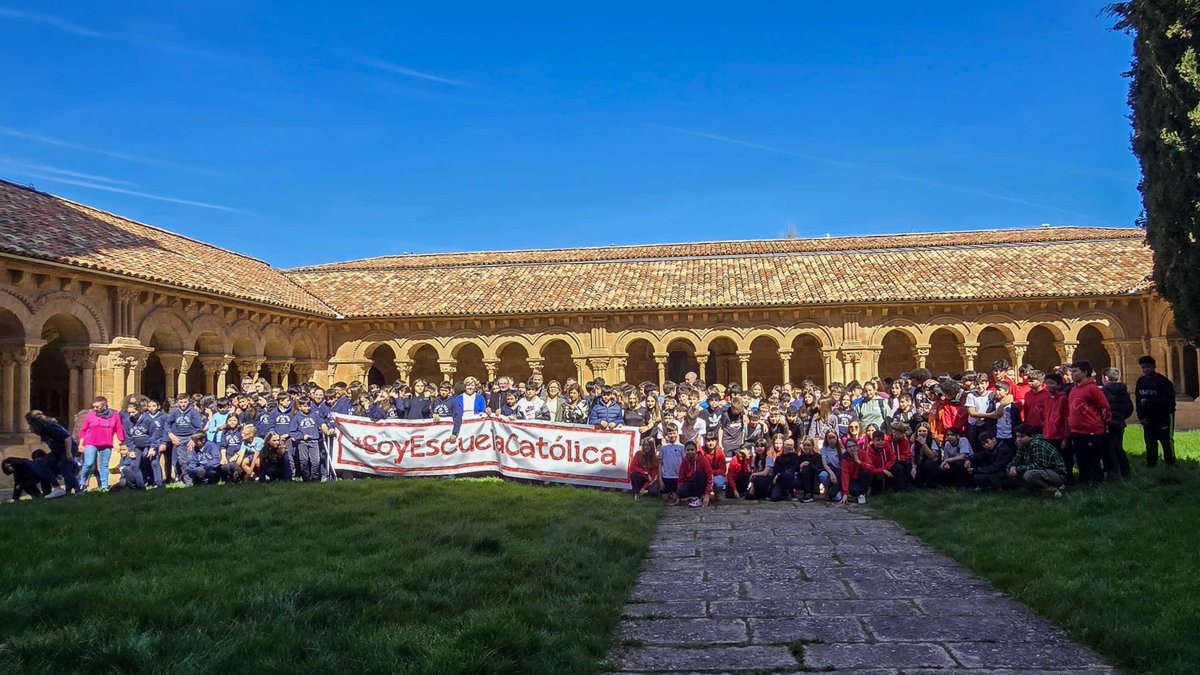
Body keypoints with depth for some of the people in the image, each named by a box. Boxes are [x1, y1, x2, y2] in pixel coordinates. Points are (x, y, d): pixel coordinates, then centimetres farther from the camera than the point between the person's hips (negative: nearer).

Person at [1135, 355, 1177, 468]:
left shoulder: (1162, 380, -11)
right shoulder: (1141, 381, 6)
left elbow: (1166, 399, -18)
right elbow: (1138, 401, 7)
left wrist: (1148, 402, -21)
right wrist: (1141, 416, -1)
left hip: (1163, 416, -5)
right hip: (1148, 418, 5)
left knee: (1167, 441, -4)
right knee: (1150, 443, 10)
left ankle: (1170, 465, 3)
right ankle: (1151, 466, 17)